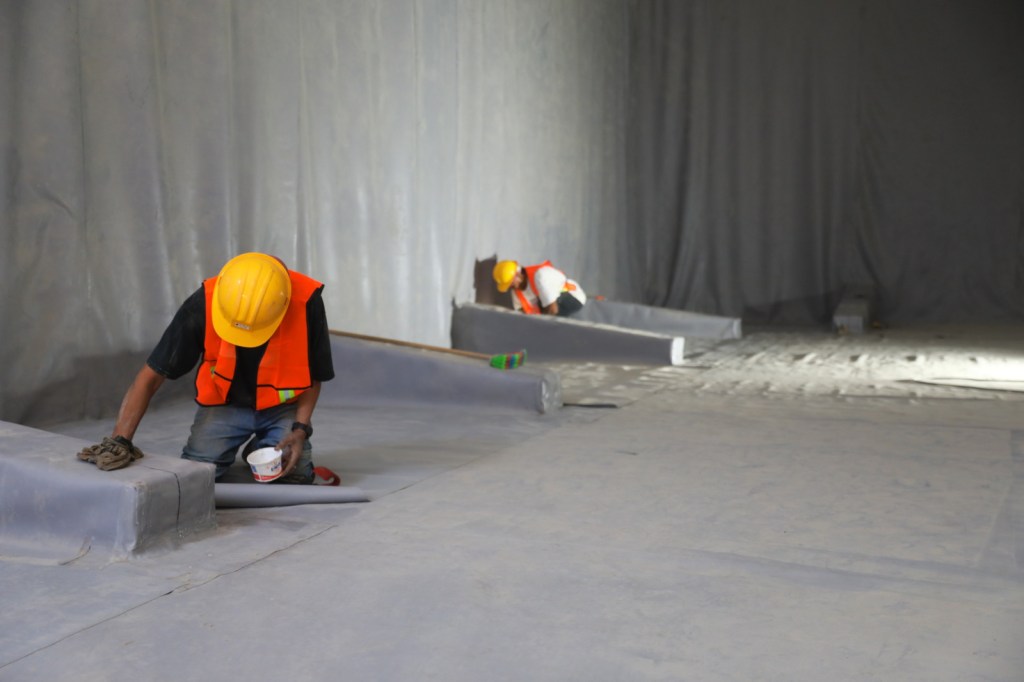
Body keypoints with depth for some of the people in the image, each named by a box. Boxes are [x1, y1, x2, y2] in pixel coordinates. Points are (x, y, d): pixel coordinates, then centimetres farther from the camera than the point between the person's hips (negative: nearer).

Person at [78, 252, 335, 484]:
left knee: (294, 474, -21)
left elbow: (312, 376, -10)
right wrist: (119, 441, -33)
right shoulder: (203, 304, -29)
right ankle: (229, 452, 15)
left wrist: (301, 429, -23)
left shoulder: (306, 302, -28)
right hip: (224, 404, 0)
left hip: (282, 405, 0)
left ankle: (260, 450, 13)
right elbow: (150, 376, -24)